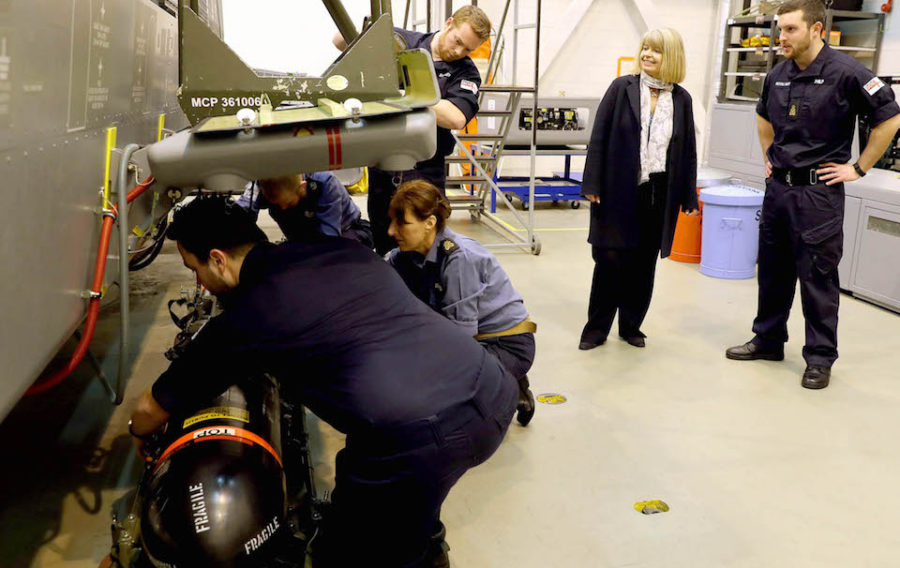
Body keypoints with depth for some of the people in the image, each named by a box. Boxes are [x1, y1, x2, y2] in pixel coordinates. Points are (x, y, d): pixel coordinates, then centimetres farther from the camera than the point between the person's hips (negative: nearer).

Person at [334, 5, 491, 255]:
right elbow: (341, 41, 10)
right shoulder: (403, 41, 4)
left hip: (424, 169, -2)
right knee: (383, 239, 12)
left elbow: (456, 118, -19)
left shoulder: (466, 73, 0)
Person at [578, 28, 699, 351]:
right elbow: (599, 138, -3)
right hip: (618, 190, -2)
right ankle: (596, 328, 15)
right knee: (610, 258, 2)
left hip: (659, 194, 3)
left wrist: (689, 197, 8)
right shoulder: (622, 88, -1)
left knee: (644, 262, 10)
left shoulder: (681, 99, 5)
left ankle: (631, 325, 25)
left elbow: (688, 150, 9)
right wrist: (592, 184, -7)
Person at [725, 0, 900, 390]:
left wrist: (858, 169, -9)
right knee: (772, 270, 15)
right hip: (778, 186, 6)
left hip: (818, 192, -6)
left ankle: (820, 358, 13)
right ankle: (768, 340, 30)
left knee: (818, 278, 1)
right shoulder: (778, 75, 5)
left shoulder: (845, 73, -14)